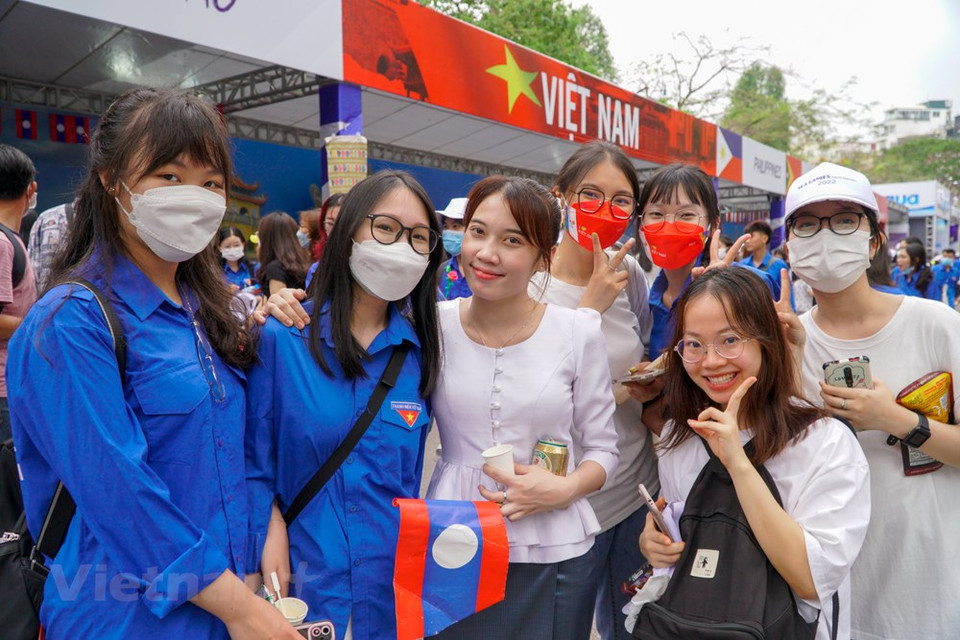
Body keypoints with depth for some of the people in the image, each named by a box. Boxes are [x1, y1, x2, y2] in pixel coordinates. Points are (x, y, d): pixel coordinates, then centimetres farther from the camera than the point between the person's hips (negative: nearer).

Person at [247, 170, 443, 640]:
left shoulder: (420, 354, -2)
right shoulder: (280, 338, -11)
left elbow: (408, 483, 5)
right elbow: (254, 462, -6)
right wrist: (270, 541, -14)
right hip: (300, 586, -2)